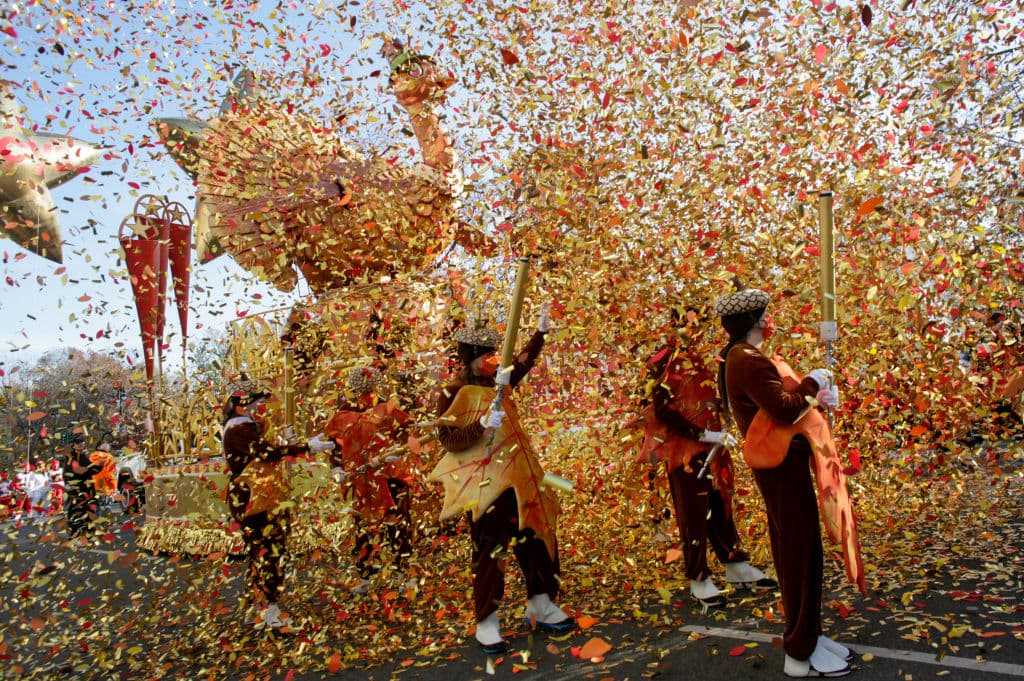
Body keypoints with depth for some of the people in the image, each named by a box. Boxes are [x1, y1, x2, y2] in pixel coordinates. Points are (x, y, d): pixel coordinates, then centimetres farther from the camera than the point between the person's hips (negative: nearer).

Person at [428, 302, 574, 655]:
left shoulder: (497, 383, 9)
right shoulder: (452, 394, -9)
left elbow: (524, 362, 25)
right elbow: (448, 439, -14)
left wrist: (541, 332, 18)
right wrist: (482, 425, -25)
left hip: (519, 476, 7)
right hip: (486, 483, -7)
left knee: (539, 537, 13)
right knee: (489, 550, 0)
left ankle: (541, 606, 31)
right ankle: (486, 623, 16)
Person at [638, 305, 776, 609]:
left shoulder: (702, 359, 10)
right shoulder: (668, 361, -11)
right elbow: (662, 409, -19)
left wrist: (720, 430, 2)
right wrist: (702, 434, -19)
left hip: (710, 448, 7)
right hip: (684, 450, -7)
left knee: (720, 508, 16)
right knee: (693, 514, 3)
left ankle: (737, 567, 29)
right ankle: (699, 579, 15)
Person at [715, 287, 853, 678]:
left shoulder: (740, 358, 13)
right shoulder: (750, 361, -20)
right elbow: (785, 410, -27)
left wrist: (815, 397, 2)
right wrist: (812, 382, -12)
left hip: (776, 465, 11)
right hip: (783, 467, -11)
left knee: (791, 552, 18)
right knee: (802, 554, -2)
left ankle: (805, 636, 32)